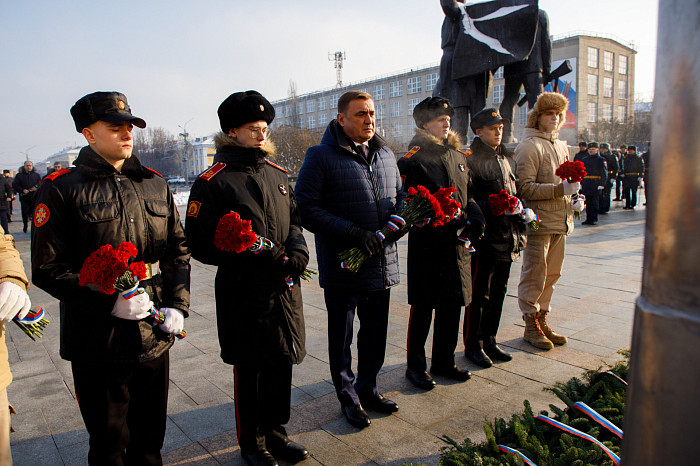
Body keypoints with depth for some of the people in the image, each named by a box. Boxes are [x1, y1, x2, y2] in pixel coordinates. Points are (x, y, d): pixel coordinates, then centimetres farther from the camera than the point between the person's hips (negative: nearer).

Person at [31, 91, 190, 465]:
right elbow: (47, 269, -9)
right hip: (98, 341, -4)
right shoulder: (60, 189, -6)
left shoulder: (155, 185, 8)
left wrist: (177, 305, -2)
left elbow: (178, 249, 10)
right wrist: (109, 301, -20)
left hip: (155, 335, 4)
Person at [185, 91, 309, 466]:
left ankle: (274, 432, 37)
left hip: (284, 288, 6)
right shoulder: (213, 181, -9)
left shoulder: (276, 174, 10)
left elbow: (293, 218, 18)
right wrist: (256, 259, -20)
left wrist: (297, 249, -3)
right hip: (244, 294, -5)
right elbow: (199, 244, -12)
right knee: (249, 369, 10)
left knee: (281, 362, 16)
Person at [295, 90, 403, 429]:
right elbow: (307, 209, -16)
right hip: (342, 266, -5)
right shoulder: (321, 157, -10)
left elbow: (399, 195, 20)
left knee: (375, 332, 19)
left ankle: (368, 388, 41)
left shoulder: (385, 154, 9)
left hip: (383, 262, 6)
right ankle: (347, 396, 33)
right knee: (341, 335, 12)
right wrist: (352, 232, -24)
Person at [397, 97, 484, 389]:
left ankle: (444, 362, 31)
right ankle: (415, 367, 21)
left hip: (457, 243, 7)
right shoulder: (414, 159, -8)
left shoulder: (457, 156, 15)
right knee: (423, 309, 4)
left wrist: (475, 216, 2)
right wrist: (450, 219, -20)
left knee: (452, 305, 14)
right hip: (427, 243, -7)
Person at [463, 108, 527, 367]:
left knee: (498, 292, 15)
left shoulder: (507, 158, 15)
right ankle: (473, 345, 17)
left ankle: (489, 341, 29)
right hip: (484, 236, -7)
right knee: (479, 294, 2)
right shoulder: (471, 160, -9)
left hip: (507, 236, 8)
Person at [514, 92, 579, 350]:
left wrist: (574, 198, 11)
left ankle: (542, 321, 26)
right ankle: (531, 326, 12)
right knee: (534, 275, -1)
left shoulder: (561, 145, 18)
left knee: (552, 274, 13)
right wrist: (560, 189, -21)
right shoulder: (529, 146, -8)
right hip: (538, 221, -8)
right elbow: (526, 188, -16)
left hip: (560, 221, 8)